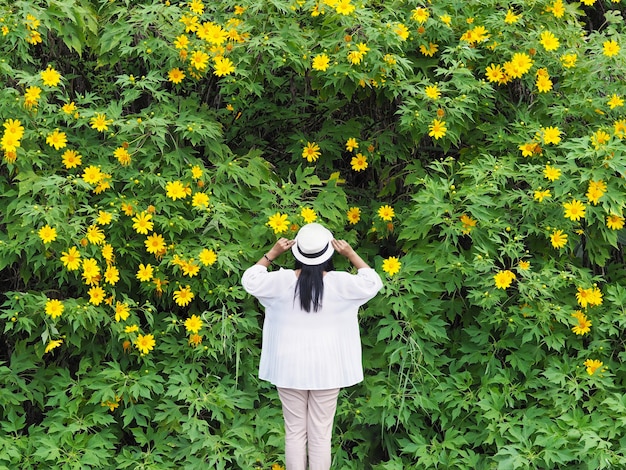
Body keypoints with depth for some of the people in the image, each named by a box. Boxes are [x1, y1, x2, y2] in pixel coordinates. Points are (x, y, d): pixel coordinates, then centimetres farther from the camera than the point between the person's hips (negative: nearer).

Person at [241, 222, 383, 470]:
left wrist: (272, 253, 10)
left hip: (290, 368, 1)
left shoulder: (282, 281, -10)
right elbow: (372, 283, 4)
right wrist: (352, 255, 7)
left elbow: (249, 280, 7)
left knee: (294, 433, 9)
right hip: (326, 369, -1)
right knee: (321, 435, 6)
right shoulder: (339, 283, -12)